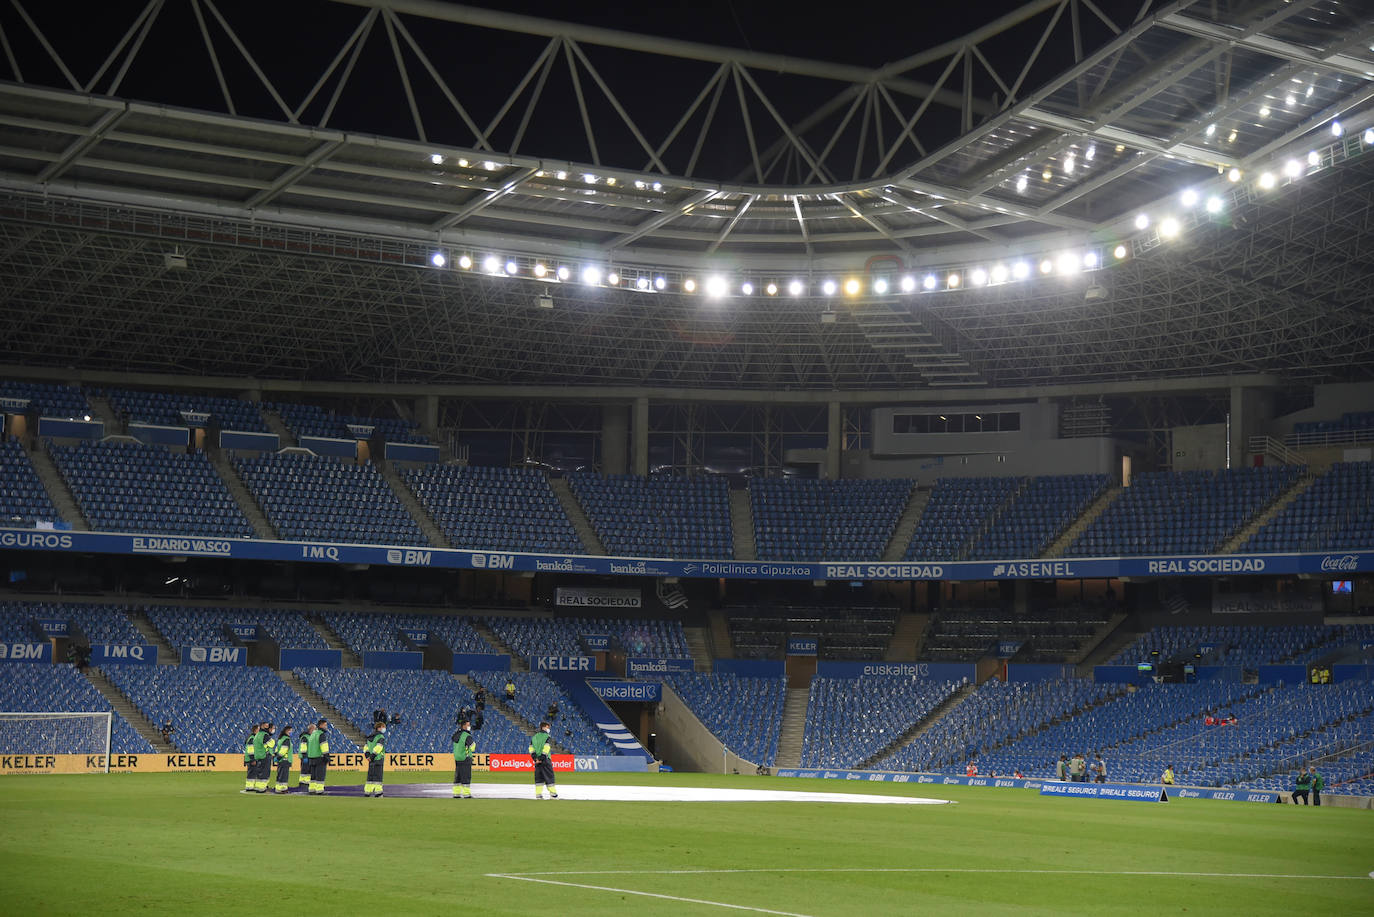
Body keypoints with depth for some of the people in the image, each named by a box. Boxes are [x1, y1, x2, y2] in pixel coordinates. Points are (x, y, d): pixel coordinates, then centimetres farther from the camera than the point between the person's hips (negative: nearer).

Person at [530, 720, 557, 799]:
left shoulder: (534, 737, 12)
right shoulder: (546, 736, -6)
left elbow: (531, 748, 4)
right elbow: (546, 748, -17)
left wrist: (535, 758, -2)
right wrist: (542, 758, -16)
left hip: (537, 760, 5)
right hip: (546, 760, -5)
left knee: (539, 777, 9)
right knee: (549, 776, 0)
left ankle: (538, 794, 4)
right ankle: (553, 794, 1)